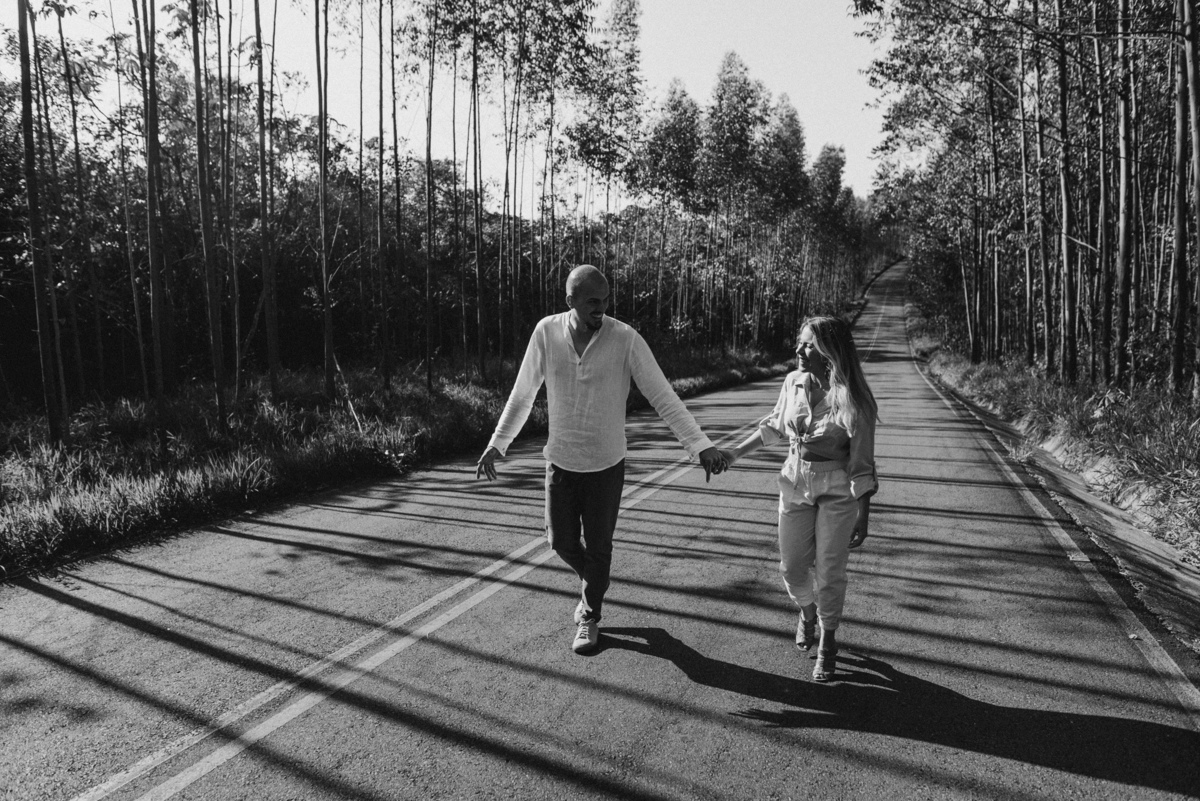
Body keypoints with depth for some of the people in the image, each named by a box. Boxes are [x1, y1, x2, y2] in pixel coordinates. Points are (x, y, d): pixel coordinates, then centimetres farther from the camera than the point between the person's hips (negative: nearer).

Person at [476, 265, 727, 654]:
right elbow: (522, 394, 2)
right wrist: (497, 443, 3)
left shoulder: (626, 339, -18)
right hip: (560, 461, 2)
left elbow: (663, 396, -17)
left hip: (606, 464, -2)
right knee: (561, 539, 12)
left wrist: (701, 445, -25)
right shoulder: (546, 332, -11)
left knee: (597, 546, 9)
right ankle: (594, 583, 45)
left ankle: (589, 616, 34)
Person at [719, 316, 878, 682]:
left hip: (837, 490, -4)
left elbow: (862, 464, -14)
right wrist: (736, 452, 11)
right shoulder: (794, 382, -5)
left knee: (829, 572, 4)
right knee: (792, 566, 11)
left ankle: (828, 642, 27)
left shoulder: (852, 400, -19)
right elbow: (774, 425, 13)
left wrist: (863, 516, -13)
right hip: (795, 483, 4)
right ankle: (807, 611, 44)